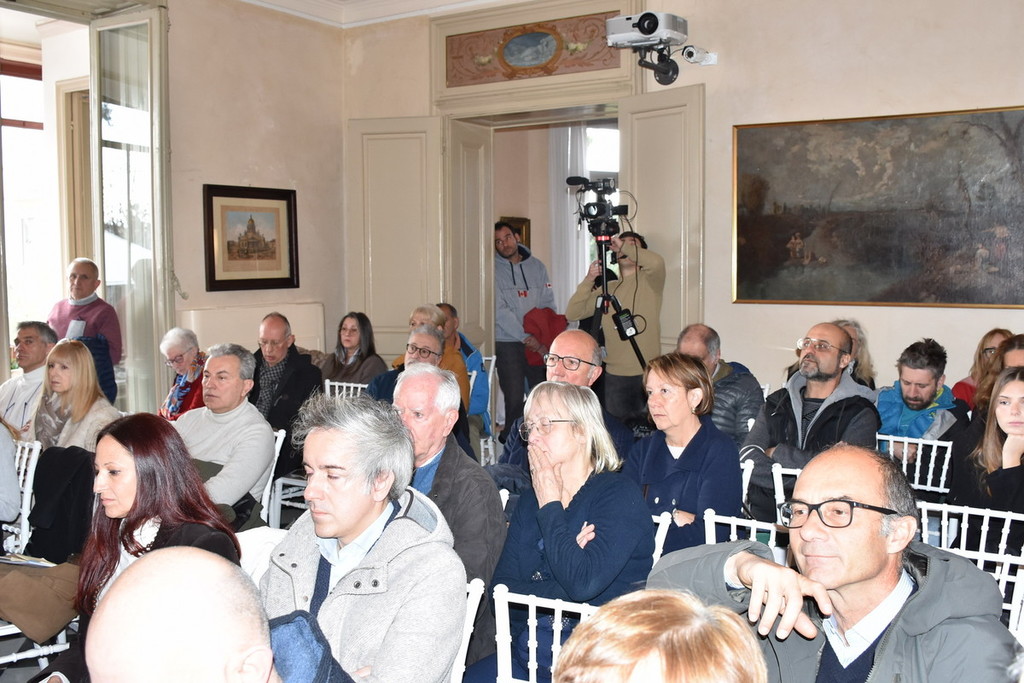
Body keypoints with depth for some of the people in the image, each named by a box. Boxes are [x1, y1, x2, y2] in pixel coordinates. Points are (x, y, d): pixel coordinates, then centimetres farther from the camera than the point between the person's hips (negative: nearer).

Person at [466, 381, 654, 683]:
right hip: (527, 653, 5)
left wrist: (550, 506, -11)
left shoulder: (619, 494, -7)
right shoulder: (531, 499, 10)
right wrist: (560, 589, -14)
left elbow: (582, 583, -22)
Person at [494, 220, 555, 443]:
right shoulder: (494, 269, -3)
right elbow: (500, 311, -10)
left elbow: (548, 304, 8)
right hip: (508, 343, -4)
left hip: (538, 343, 4)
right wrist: (525, 337, -14)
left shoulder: (536, 266, 10)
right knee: (514, 397, -4)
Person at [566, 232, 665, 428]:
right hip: (615, 374, 4)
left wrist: (625, 246, -11)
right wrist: (589, 281, -4)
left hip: (648, 373, -4)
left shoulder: (649, 281, 1)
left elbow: (656, 262, -23)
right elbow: (572, 313, 6)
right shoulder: (606, 290, 14)